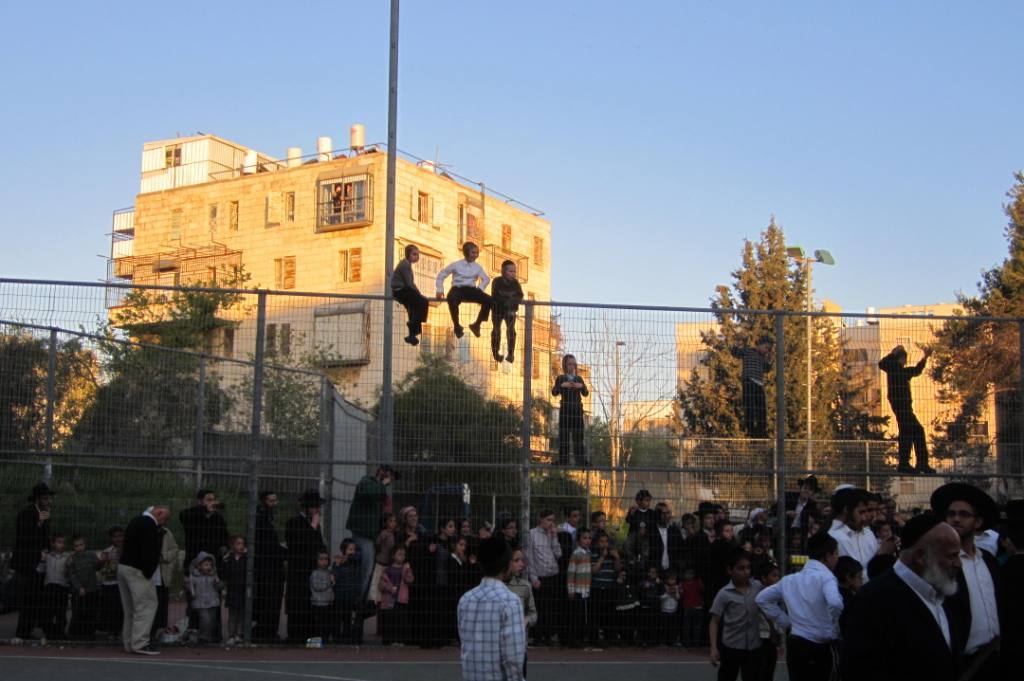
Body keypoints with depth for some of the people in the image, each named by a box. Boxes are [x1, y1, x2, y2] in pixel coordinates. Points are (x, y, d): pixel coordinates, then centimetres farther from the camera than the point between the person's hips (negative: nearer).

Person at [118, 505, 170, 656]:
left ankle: (129, 643, 15)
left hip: (124, 567, 10)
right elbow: (147, 551, -21)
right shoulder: (149, 525, -14)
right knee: (147, 605, -7)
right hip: (137, 571, -10)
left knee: (131, 608, 13)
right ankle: (140, 643, -10)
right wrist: (148, 572, -15)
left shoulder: (136, 521, 18)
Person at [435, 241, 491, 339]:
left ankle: (477, 324, -4)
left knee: (488, 300, -21)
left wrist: (481, 289, -7)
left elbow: (486, 279, 11)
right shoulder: (456, 264, 2)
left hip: (471, 290, 3)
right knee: (452, 300, -40)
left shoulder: (477, 267, 10)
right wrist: (440, 290, -3)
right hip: (458, 288, -3)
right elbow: (441, 275, 6)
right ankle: (457, 326, -18)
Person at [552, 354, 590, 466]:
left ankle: (580, 460, -1)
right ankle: (563, 461, -3)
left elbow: (586, 394, 8)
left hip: (577, 409, 2)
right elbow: (554, 393, -5)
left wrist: (582, 386, -12)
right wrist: (562, 385, -22)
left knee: (578, 435, 0)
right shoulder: (560, 378, 6)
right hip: (565, 409, -2)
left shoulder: (579, 379, 13)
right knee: (564, 435, -4)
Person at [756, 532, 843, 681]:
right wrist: (835, 630, -13)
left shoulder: (790, 579, 10)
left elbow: (762, 598, 17)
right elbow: (835, 603, -30)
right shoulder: (825, 577, -12)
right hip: (819, 648, -6)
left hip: (794, 644, 6)